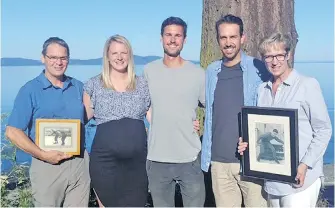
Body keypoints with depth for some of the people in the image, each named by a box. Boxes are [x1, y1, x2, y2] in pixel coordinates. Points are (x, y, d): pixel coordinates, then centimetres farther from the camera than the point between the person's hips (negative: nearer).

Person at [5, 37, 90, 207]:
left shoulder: (78, 87, 7)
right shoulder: (30, 90, -6)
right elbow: (13, 132, -10)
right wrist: (43, 155, -17)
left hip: (80, 163, 4)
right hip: (48, 166, -3)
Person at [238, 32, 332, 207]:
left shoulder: (307, 85, -6)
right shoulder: (262, 89, 9)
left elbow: (323, 130, -6)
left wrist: (305, 165, -14)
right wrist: (248, 143, -1)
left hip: (299, 178, -5)